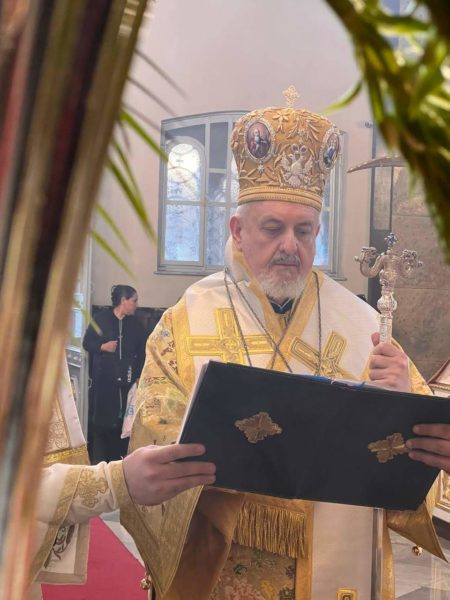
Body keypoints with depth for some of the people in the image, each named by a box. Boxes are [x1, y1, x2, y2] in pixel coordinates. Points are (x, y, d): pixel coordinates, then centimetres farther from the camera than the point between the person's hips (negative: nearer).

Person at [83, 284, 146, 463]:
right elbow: (86, 342, 3)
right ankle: (98, 461, 9)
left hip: (127, 380, 3)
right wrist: (102, 346, -14)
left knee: (123, 420, -2)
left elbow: (142, 352, 9)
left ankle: (119, 460, 7)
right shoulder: (101, 318, 0)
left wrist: (139, 376, 0)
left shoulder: (135, 324, 10)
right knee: (100, 419, 0)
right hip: (103, 378, -2)